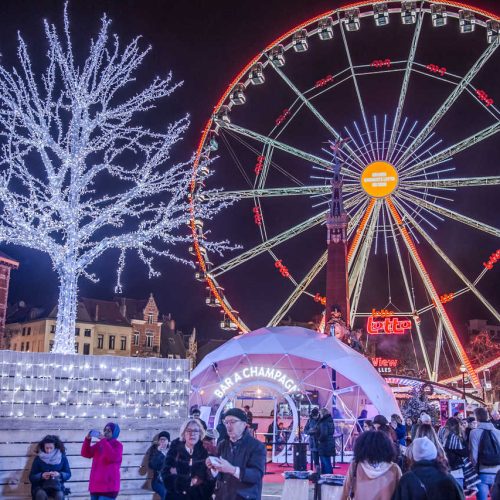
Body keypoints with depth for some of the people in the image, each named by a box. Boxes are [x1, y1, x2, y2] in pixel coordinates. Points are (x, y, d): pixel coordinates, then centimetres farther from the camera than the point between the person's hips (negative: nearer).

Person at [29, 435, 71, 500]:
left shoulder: (62, 457, 0)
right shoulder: (38, 459, -2)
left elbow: (68, 474, 3)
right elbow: (32, 477, -1)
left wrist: (59, 475, -17)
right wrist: (41, 476, -20)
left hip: (57, 486, 0)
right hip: (41, 486, 0)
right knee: (41, 495, -34)